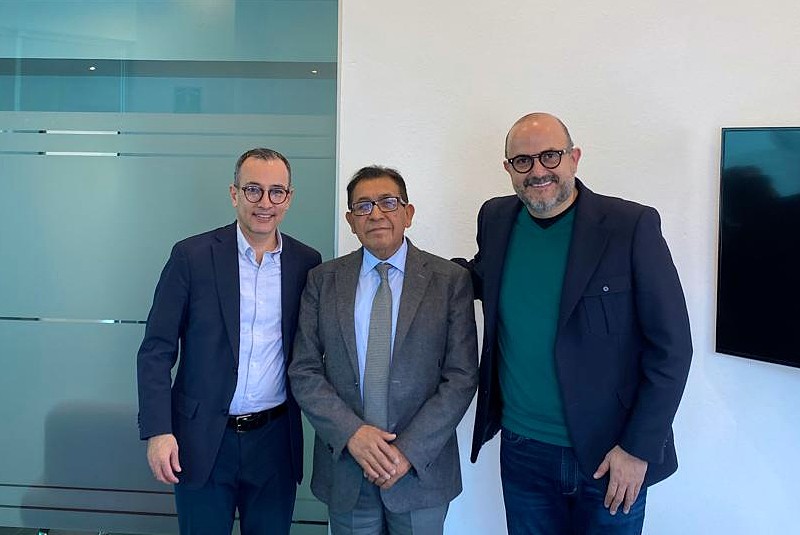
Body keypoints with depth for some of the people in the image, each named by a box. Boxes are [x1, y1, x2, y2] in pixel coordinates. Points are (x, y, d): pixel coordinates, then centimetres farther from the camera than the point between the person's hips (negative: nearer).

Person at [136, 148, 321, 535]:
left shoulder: (307, 263, 0)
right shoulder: (192, 256, -7)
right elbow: (157, 350, -6)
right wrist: (157, 431, -12)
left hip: (275, 441, 2)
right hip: (202, 439, -2)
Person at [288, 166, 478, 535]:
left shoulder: (450, 280, -4)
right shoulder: (323, 280, 1)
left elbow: (462, 376, -7)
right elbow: (303, 371, -2)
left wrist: (410, 449, -14)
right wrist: (351, 433, -14)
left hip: (422, 467, -1)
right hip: (344, 466, 1)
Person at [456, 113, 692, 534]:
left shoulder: (632, 226, -13)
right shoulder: (495, 219, 0)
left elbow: (672, 345, -10)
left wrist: (638, 448, -12)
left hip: (611, 456, -3)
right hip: (522, 450, 3)